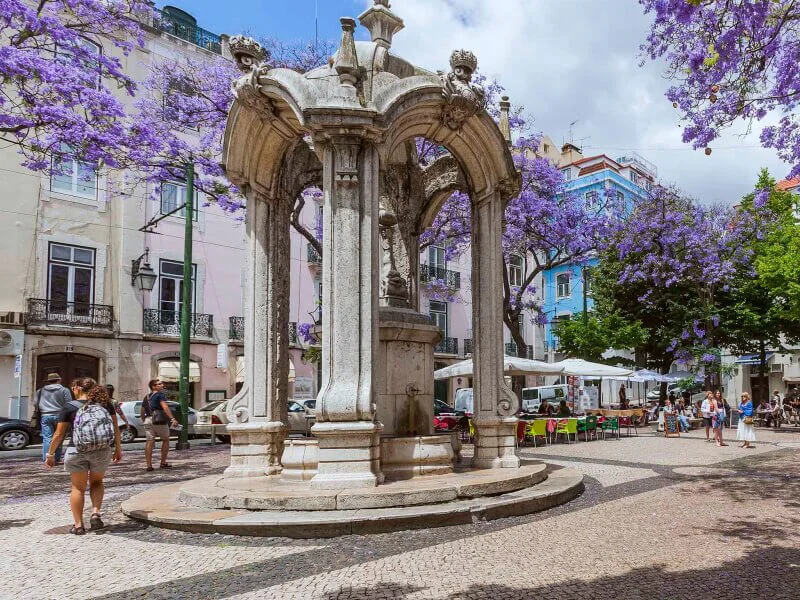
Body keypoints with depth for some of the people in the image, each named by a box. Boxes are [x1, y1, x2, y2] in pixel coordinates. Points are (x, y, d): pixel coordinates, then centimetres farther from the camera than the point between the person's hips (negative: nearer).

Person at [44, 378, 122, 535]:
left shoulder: (69, 407, -2)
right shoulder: (105, 404, 4)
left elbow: (59, 434, 0)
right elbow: (115, 428, 6)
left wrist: (51, 454, 12)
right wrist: (118, 448, 16)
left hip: (76, 451, -2)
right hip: (103, 451, 2)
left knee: (78, 488, 13)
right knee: (96, 482, 23)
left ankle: (78, 525, 14)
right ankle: (96, 513, 5)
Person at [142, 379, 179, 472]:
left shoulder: (146, 397, 19)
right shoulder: (160, 395, -5)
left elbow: (142, 411, 20)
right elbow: (165, 407, -19)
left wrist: (143, 420, 32)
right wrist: (172, 418, -28)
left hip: (148, 420, 6)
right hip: (159, 420, -6)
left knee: (149, 442, 3)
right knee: (165, 440, 10)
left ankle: (149, 465, 0)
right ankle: (163, 463, 11)